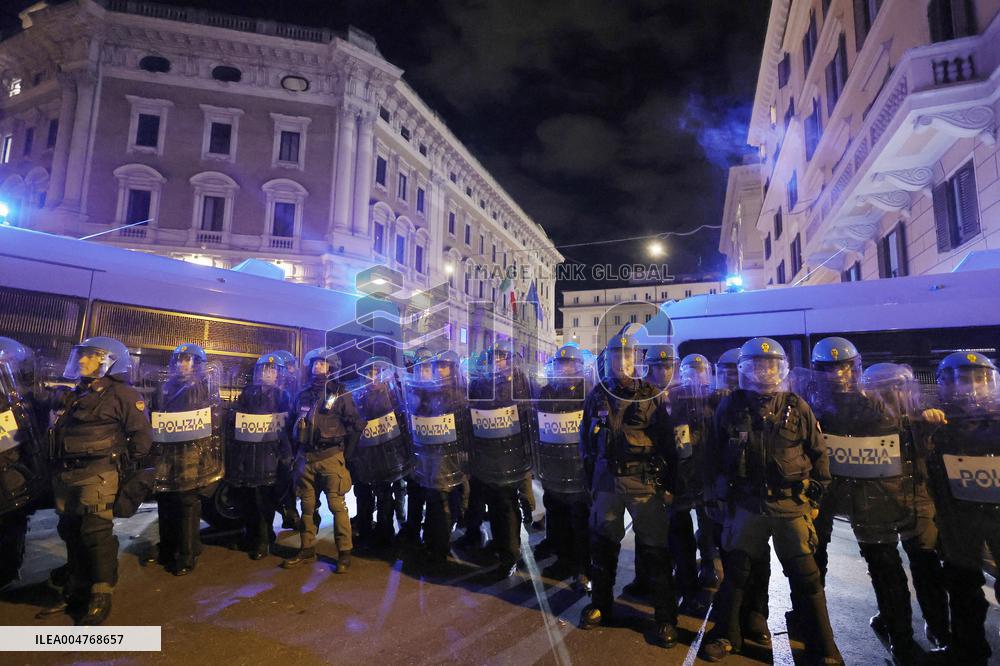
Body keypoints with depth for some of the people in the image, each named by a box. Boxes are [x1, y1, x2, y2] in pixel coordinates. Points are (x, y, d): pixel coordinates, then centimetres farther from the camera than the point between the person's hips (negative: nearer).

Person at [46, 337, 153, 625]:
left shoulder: (121, 394, -7)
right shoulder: (76, 395, 19)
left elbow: (142, 435, -11)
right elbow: (60, 434, 25)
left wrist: (122, 462, -4)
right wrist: (57, 469, 18)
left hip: (96, 475, -8)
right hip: (65, 475, 8)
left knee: (97, 533, -5)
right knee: (71, 531, 14)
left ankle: (101, 596, 5)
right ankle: (76, 590, 28)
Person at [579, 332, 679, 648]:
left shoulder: (651, 395, -4)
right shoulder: (597, 395, 3)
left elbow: (668, 441, -1)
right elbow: (587, 439, 11)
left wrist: (668, 485, -2)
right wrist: (591, 479, 11)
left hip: (645, 483, -3)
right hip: (607, 482, 3)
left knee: (655, 550, 5)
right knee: (602, 545, 14)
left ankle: (666, 618, 22)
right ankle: (601, 606, 33)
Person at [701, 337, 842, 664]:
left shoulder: (797, 407, -1)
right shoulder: (730, 407, -1)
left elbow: (818, 453, 8)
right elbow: (715, 454, 8)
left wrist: (815, 493, 6)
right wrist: (722, 490, 8)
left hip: (791, 505, 0)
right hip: (747, 503, 1)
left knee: (805, 576, 6)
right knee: (736, 570, 11)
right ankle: (725, 635, 28)